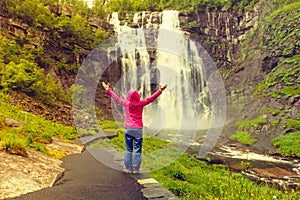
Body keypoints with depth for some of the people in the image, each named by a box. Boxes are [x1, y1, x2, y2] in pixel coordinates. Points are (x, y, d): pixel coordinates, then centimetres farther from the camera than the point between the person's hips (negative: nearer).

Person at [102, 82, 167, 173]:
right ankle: (135, 169, 4)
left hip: (128, 128, 2)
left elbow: (116, 97, 14)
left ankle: (128, 168, 13)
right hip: (138, 129, -2)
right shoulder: (140, 103, -3)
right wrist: (160, 90, 4)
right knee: (137, 150, 3)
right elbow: (150, 98, -1)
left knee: (128, 149, 10)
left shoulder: (126, 104, 3)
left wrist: (107, 89, 27)